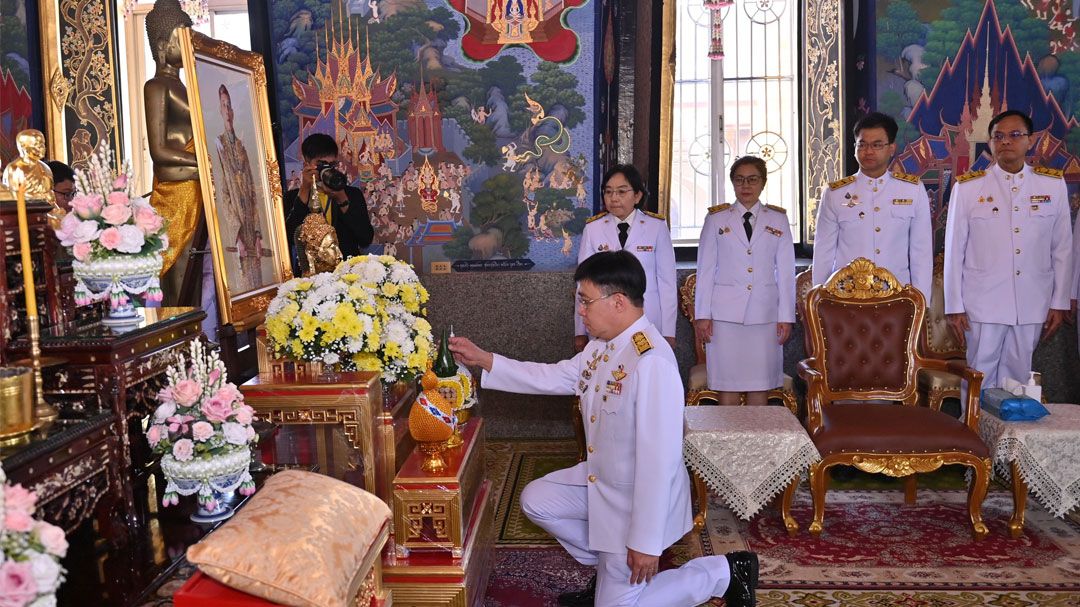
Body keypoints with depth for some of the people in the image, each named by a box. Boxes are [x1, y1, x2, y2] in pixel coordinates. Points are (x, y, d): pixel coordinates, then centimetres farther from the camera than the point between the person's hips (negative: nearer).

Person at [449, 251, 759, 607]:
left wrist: (646, 541, -26)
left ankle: (725, 572, 15)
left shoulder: (652, 363, -32)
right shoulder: (602, 345, -4)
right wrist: (483, 360, 4)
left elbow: (659, 458, -31)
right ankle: (607, 569, 25)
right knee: (536, 500, 12)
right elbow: (554, 378, 9)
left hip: (640, 498, -8)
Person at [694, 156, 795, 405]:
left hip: (764, 313, 1)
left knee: (760, 386, 2)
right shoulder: (716, 219, 7)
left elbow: (786, 271, 7)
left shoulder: (778, 219, 9)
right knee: (727, 386, -1)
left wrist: (786, 316, 2)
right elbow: (705, 270, 5)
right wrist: (701, 314, -1)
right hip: (725, 313, -1)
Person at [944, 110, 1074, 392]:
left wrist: (1060, 302, 6)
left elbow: (1062, 248, 7)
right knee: (979, 380, 5)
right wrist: (954, 306, -1)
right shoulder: (967, 187, -2)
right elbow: (954, 251, 0)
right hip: (983, 305, -2)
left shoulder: (1053, 185, 4)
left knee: (1018, 378, 10)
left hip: (1032, 305, 2)